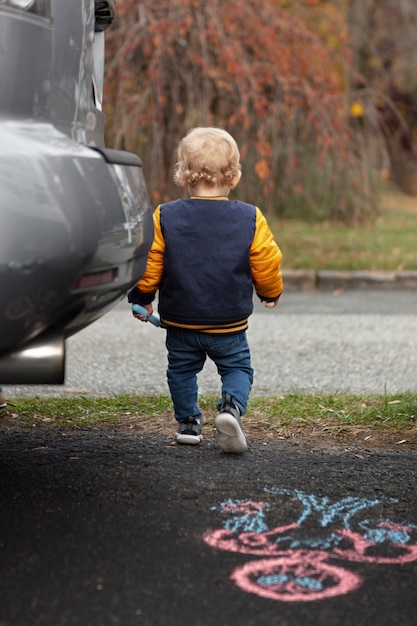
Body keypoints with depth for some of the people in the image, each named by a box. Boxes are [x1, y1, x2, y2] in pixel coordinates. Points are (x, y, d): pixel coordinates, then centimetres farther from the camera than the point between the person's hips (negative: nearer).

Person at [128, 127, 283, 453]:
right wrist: (271, 293, 19)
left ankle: (188, 422, 22)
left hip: (180, 322, 1)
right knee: (238, 368, 13)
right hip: (230, 326, -1)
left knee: (182, 369, 20)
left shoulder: (164, 218, -9)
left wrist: (141, 299, 12)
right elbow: (267, 267, -2)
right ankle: (232, 407, -13)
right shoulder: (250, 219, -8)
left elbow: (149, 267, -5)